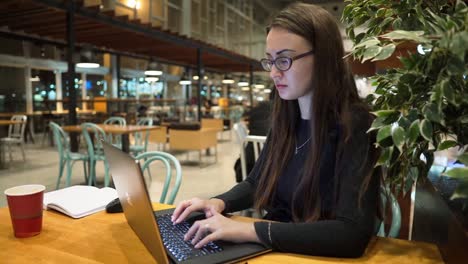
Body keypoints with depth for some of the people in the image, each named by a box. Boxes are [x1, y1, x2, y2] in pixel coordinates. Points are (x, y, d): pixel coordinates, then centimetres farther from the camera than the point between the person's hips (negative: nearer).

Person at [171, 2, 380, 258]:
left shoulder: (356, 127, -20)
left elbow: (352, 234, -27)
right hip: (273, 248, 5)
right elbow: (256, 183, 11)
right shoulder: (286, 121, 0)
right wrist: (218, 202, -7)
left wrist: (250, 230, -29)